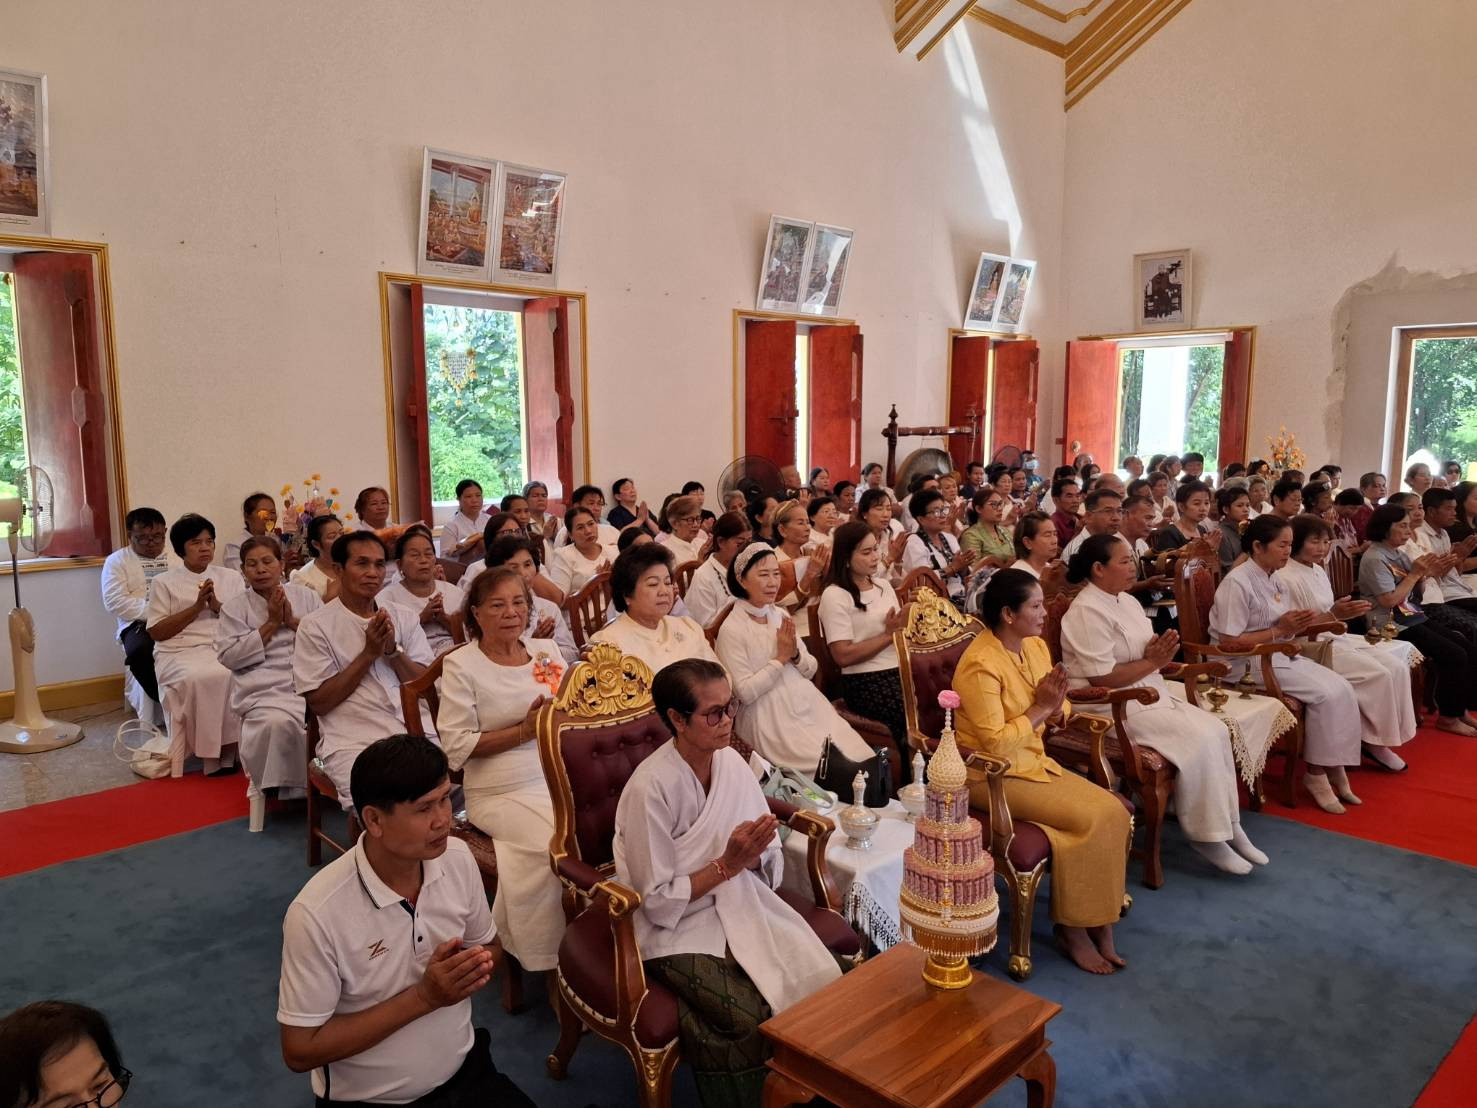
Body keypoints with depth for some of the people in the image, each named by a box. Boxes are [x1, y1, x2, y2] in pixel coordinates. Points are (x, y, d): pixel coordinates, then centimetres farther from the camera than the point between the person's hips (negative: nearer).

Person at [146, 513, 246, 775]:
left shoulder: (231, 578, 17)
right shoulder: (164, 582, 11)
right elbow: (157, 632, 2)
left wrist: (216, 606, -5)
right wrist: (197, 607, -6)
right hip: (179, 652, -2)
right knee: (198, 677, -36)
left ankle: (232, 745, -23)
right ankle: (212, 753, -25)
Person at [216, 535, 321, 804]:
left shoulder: (307, 596, 15)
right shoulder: (234, 608, 12)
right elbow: (229, 656, 0)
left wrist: (292, 621, -3)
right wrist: (271, 624, -2)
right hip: (265, 690, -1)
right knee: (278, 722, -36)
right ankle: (270, 782, -10)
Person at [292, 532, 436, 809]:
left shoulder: (405, 618, 14)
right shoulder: (315, 626, 3)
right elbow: (318, 702, -2)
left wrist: (393, 650, -7)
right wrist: (369, 653, -7)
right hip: (354, 741, -3)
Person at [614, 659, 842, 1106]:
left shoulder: (731, 762, -3)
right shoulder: (649, 789, -20)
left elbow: (770, 863, 6)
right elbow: (659, 902, -14)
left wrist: (753, 855, -16)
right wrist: (727, 864, -19)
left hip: (739, 904, 5)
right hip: (676, 927, -5)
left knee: (818, 979, -16)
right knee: (750, 1016, -24)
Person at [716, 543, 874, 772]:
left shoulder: (781, 615, 11)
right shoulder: (731, 630, -10)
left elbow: (811, 670, 12)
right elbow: (745, 692, -14)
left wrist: (795, 655, -9)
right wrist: (781, 658, -11)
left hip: (809, 706, 6)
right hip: (771, 719, -6)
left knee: (865, 759, -10)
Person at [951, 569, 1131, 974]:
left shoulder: (1036, 647, 4)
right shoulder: (981, 665, -22)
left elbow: (1058, 713, 14)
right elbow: (995, 744, -25)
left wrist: (1056, 704, -10)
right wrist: (1040, 708, -17)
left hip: (1034, 762, 8)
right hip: (991, 776, -8)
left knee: (1112, 811, -12)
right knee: (1087, 818, -21)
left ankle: (1096, 921, -1)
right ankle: (1072, 927, -2)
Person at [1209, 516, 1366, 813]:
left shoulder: (1275, 580, 10)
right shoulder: (1237, 583, -16)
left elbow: (1280, 629, 19)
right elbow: (1228, 643, -19)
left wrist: (1298, 624, -5)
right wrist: (1280, 630, -18)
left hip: (1280, 655, 8)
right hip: (1247, 665, -8)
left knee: (1343, 689, -10)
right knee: (1326, 694, -20)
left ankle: (1334, 768, -2)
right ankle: (1316, 773, -4)